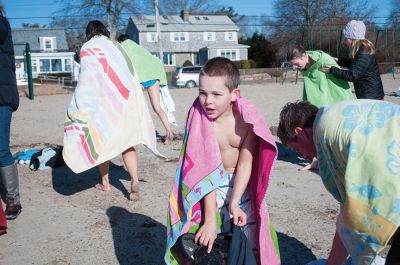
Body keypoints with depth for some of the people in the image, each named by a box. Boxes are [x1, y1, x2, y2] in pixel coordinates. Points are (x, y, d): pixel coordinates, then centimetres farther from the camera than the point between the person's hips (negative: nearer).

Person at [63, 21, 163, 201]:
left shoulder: (87, 48, 2)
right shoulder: (115, 46, 15)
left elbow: (87, 78, -8)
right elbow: (129, 72, 10)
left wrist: (79, 107, -7)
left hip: (105, 102, -3)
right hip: (126, 99, 4)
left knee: (101, 141, 12)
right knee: (126, 142, 6)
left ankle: (105, 183, 19)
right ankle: (134, 180, -10)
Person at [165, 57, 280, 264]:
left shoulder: (246, 119, -15)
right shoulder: (199, 120, -20)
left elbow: (245, 164, -15)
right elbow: (205, 172, -24)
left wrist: (234, 204, -25)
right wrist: (210, 219, -27)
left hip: (242, 183, 2)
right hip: (209, 185, -1)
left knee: (253, 238, 4)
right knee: (204, 241, -9)